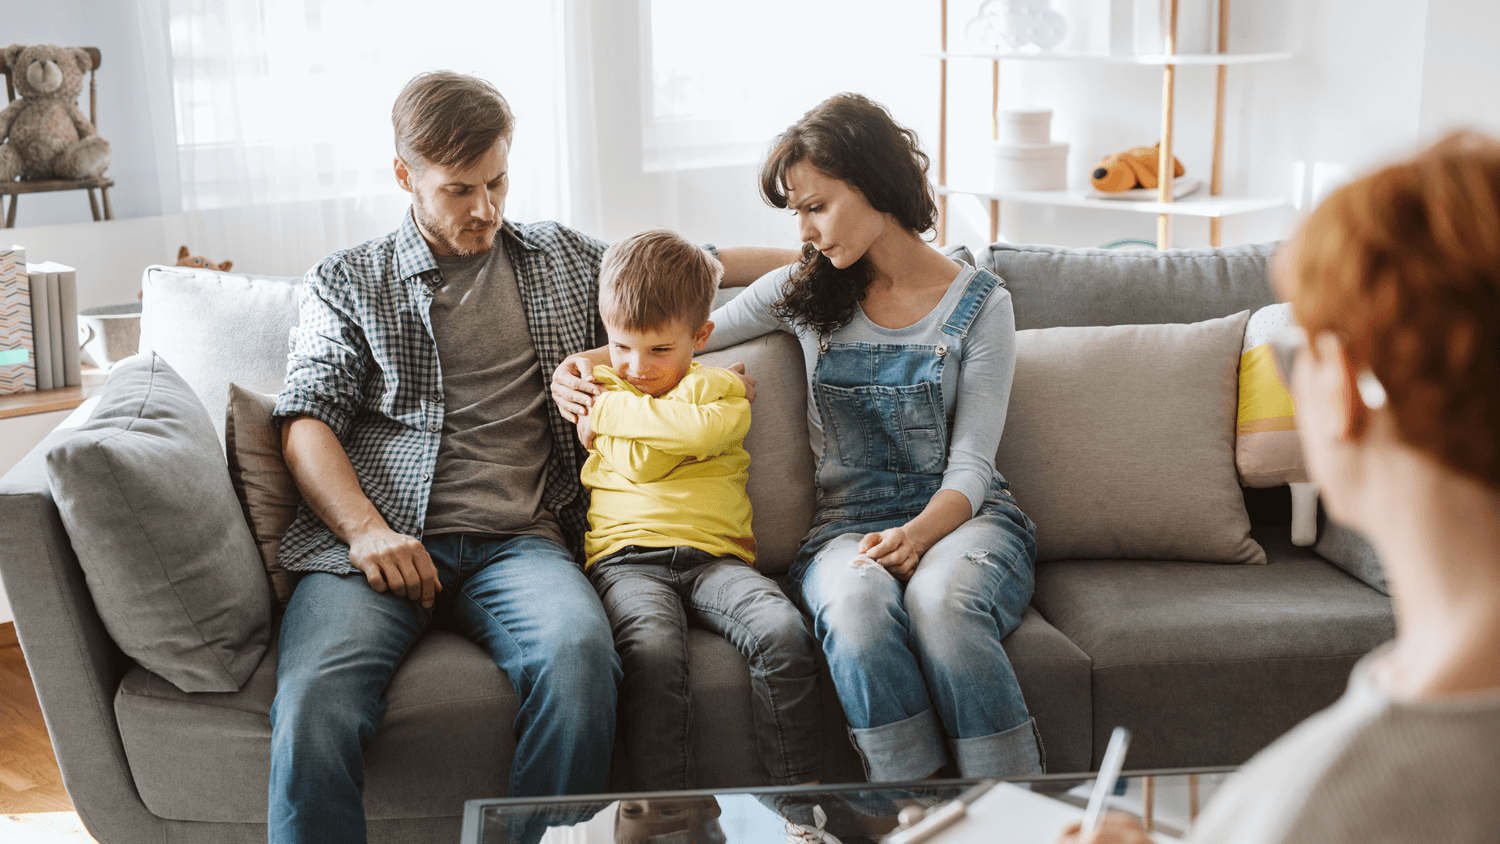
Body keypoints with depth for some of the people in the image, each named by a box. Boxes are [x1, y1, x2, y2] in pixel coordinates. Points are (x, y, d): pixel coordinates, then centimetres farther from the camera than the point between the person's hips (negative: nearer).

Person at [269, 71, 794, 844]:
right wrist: (366, 529, -9)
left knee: (578, 653, -34)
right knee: (315, 700, -33)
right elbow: (306, 422, 7)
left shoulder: (564, 260, 24)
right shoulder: (345, 283, 18)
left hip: (515, 540, 1)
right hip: (377, 541, -1)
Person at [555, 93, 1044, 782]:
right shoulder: (804, 290, 11)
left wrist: (919, 534, -23)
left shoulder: (980, 304, 3)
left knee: (940, 596, -38)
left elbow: (970, 465, -3)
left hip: (964, 517, -1)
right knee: (857, 603, -37)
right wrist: (583, 364, 3)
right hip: (847, 525, 2)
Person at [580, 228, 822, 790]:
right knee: (654, 649, -35)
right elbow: (638, 465, 2)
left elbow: (710, 427, -11)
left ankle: (802, 793, -19)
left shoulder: (720, 388, 16)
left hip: (715, 555, 1)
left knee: (783, 631, -28)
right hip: (627, 560, -1)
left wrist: (609, 413, -3)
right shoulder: (597, 386, 18)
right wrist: (683, 422, 4)